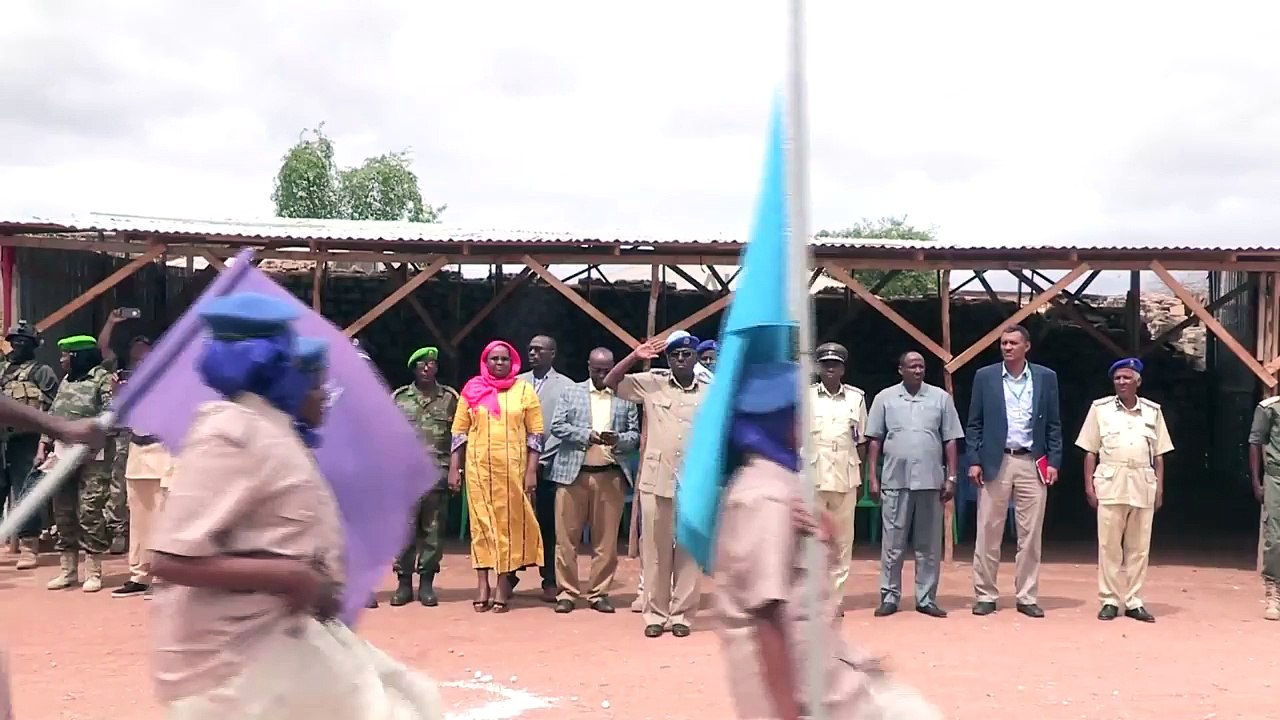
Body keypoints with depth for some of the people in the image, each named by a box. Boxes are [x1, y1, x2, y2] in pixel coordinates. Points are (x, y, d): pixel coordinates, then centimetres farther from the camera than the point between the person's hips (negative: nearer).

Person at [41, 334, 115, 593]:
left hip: (92, 456, -7)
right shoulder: (65, 381, 18)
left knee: (89, 512, -9)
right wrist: (43, 446, 13)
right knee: (63, 512, 9)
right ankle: (68, 569, 18)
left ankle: (94, 572, -1)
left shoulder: (103, 379, -3)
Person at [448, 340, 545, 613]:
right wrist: (454, 469, 2)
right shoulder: (472, 390, 7)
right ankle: (482, 584, 5)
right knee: (481, 523, 2)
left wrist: (532, 471, -5)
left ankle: (504, 585, 6)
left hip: (513, 468, -1)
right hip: (479, 467, 1)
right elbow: (459, 431, 8)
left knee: (509, 523, 2)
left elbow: (535, 433, 2)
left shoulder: (524, 390, 4)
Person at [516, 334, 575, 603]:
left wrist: (542, 459, -10)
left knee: (549, 525, 1)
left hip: (550, 467, -2)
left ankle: (550, 581, 7)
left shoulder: (566, 386, 2)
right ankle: (510, 575, 13)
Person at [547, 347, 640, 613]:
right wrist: (587, 435, -12)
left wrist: (618, 440, -13)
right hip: (573, 472, -1)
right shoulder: (571, 393, 9)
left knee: (606, 538, 3)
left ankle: (598, 592, 12)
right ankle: (567, 592, 8)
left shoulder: (625, 397, 10)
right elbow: (557, 426, 1)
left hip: (610, 475, 1)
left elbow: (635, 435, 8)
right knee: (567, 535, 1)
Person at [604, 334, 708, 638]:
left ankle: (681, 615, 13)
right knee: (655, 551, 5)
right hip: (656, 481, 0)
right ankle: (655, 614, 13)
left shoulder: (709, 392, 4)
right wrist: (635, 356, -10)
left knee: (688, 551, 5)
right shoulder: (652, 383, 3)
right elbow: (610, 383, 2)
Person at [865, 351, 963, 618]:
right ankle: (889, 597, 10)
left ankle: (926, 599, 12)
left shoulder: (940, 398, 5)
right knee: (892, 543, 3)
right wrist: (872, 477, 1)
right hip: (895, 481, -1)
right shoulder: (885, 398, 4)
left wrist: (951, 478, 0)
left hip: (930, 481, 1)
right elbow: (875, 441, 6)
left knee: (929, 545, 6)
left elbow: (950, 441, 6)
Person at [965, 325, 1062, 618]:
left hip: (1032, 464, 1)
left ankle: (1027, 597, 11)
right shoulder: (985, 376, 3)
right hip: (995, 463, -1)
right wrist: (974, 461, -4)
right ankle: (985, 595, 9)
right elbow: (974, 424, 4)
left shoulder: (1046, 377, 5)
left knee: (1030, 534, 3)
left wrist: (1053, 462, -2)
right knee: (988, 533, 1)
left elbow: (1053, 425, 7)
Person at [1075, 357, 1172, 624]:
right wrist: (1089, 485, -2)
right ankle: (1110, 600, 7)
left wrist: (1159, 487, 3)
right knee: (1109, 545, 0)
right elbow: (1090, 451, 4)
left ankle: (1134, 602, 12)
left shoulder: (1153, 411, 10)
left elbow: (1158, 454, 10)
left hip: (1143, 485, 2)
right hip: (1110, 484, -2)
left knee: (1139, 547, 5)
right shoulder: (1100, 408, 5)